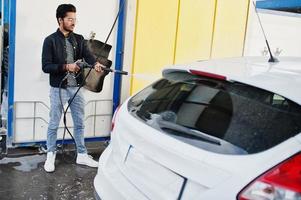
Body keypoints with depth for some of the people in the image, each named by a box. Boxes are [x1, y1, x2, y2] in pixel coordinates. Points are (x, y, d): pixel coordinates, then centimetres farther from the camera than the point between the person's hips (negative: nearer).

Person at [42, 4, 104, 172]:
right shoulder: (51, 40, -7)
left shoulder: (79, 39, 7)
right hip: (59, 89, -4)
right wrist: (66, 66, -23)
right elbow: (46, 66, -12)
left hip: (76, 88, 4)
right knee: (54, 124, 7)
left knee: (80, 123, 12)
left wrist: (96, 63, -31)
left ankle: (82, 155, 24)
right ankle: (51, 156, 23)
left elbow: (87, 55, -9)